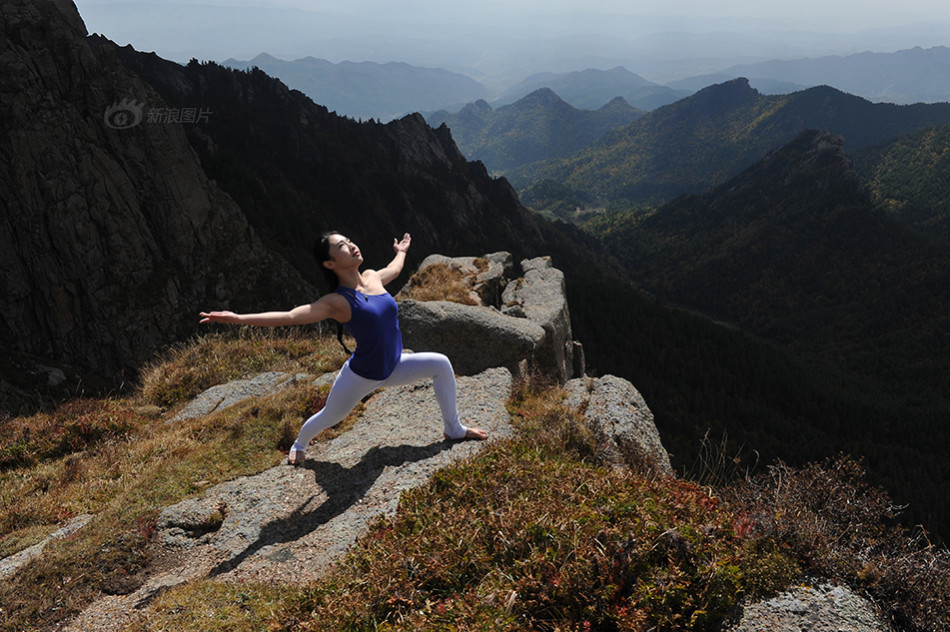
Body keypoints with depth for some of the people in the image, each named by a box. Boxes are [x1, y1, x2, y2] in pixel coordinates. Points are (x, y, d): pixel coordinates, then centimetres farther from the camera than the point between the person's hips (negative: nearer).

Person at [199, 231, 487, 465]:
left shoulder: (373, 277, -5)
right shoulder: (336, 302, -23)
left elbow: (394, 269, 21)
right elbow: (289, 316, -31)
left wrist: (401, 252, 42)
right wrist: (238, 318, -40)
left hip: (393, 368, 5)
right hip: (361, 376, -5)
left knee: (441, 364, -4)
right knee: (329, 416, 14)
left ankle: (453, 429, 13)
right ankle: (300, 444, 51)